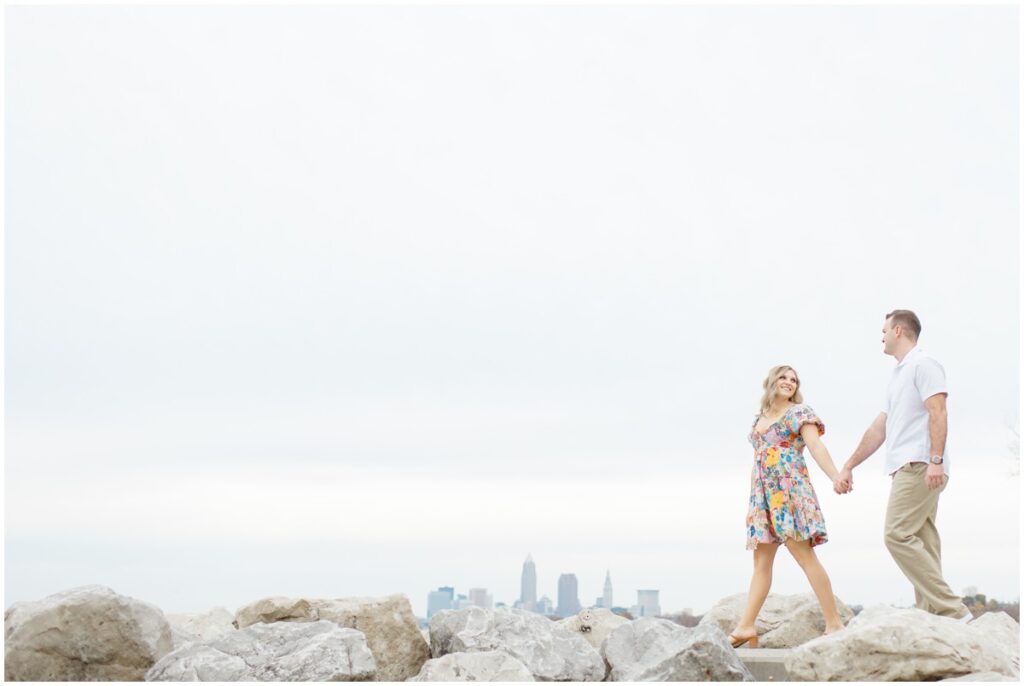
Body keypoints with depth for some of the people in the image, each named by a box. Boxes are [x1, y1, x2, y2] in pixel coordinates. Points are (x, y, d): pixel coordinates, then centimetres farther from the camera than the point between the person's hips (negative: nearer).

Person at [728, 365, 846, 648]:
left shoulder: (800, 412, 5)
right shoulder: (759, 418, 22)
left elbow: (816, 447, -9)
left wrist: (836, 476, -24)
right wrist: (753, 497, 19)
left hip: (789, 487, -6)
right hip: (762, 493, 6)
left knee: (805, 556, -12)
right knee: (761, 562, 4)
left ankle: (834, 623, -11)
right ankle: (746, 626, 3)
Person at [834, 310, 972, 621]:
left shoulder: (922, 364, -3)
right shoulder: (899, 375, 26)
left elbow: (938, 412, -15)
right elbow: (879, 429, 28)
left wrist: (936, 460, -25)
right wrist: (847, 467, 28)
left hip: (919, 465, -10)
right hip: (910, 469, 10)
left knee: (899, 535, -17)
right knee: (922, 543, 3)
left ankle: (951, 610, -19)